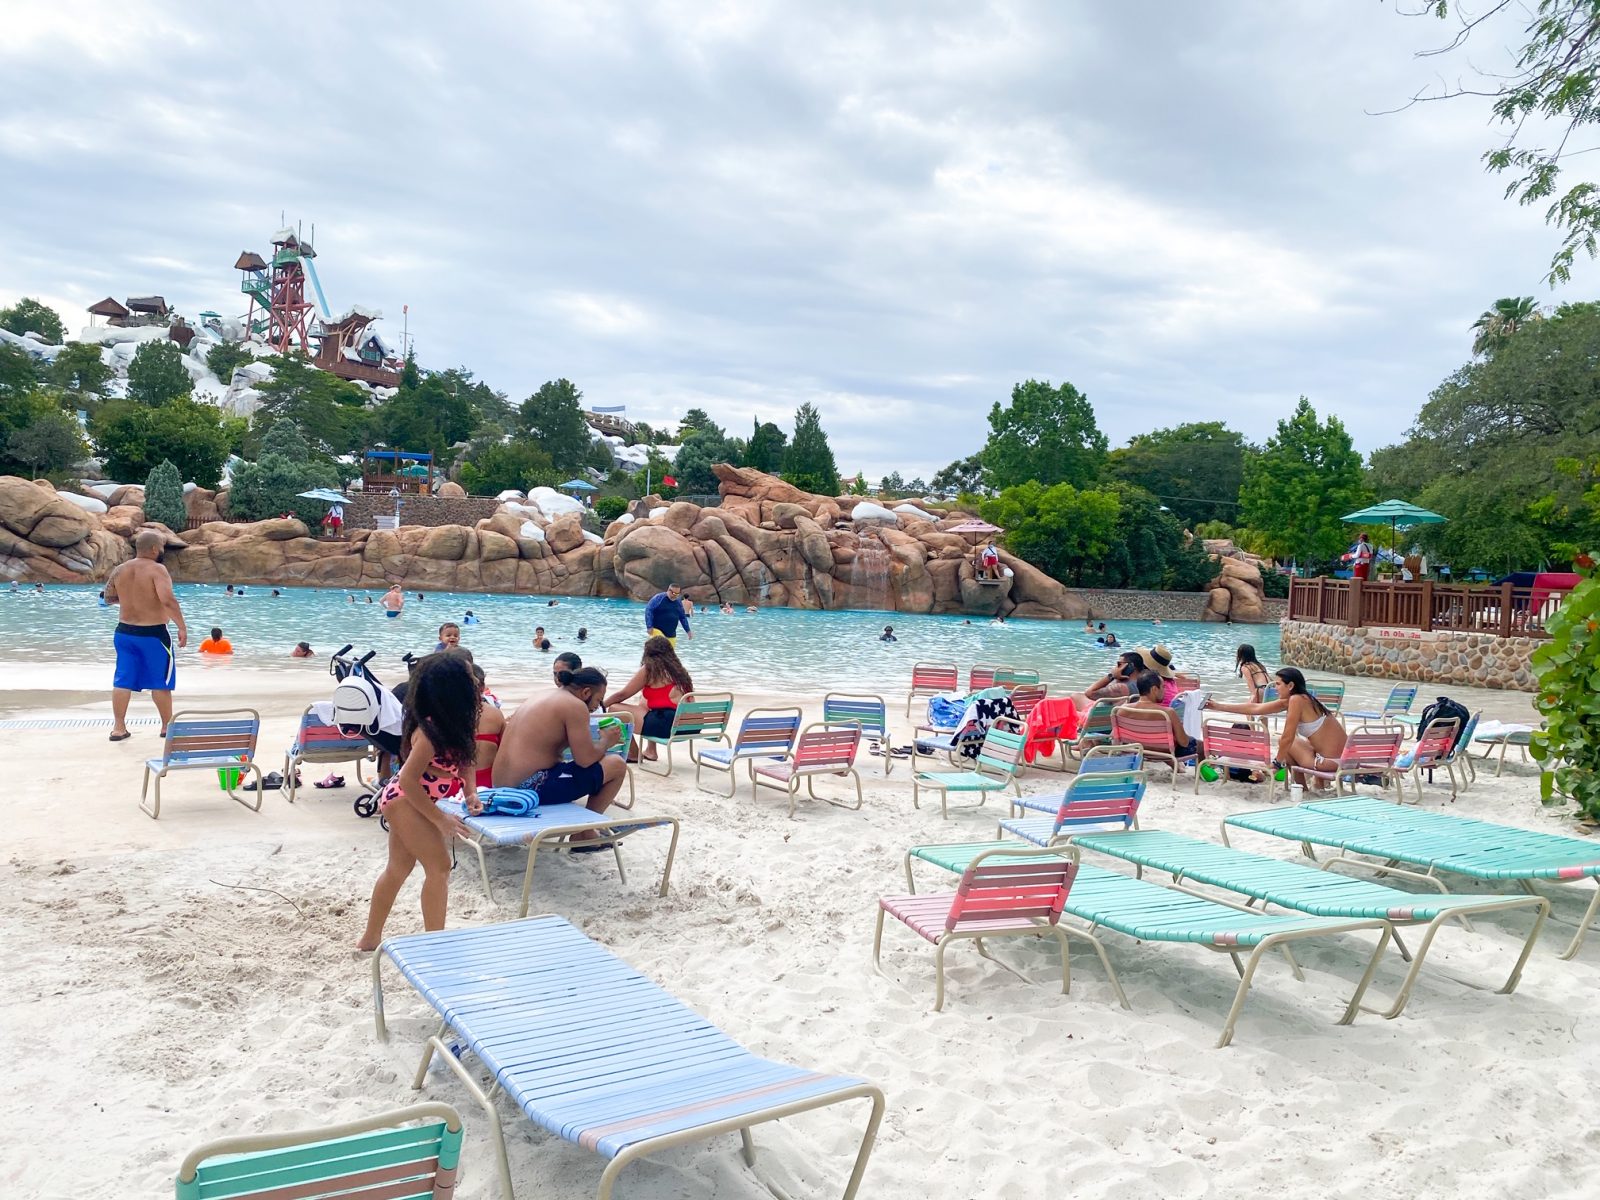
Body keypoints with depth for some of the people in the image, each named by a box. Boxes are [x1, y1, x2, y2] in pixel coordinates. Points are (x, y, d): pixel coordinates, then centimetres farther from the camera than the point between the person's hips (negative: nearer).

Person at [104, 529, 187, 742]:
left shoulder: (120, 570, 4)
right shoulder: (157, 570, -15)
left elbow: (108, 598, 15)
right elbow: (168, 600, -27)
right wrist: (182, 626, -23)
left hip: (124, 632, 5)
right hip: (153, 634, -5)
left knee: (123, 680, 9)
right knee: (161, 681, 7)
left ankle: (118, 728, 10)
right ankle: (167, 726, 16)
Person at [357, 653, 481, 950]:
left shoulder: (454, 724, -5)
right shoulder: (430, 732, -30)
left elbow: (464, 758, 5)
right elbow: (408, 779, -27)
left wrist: (471, 792, -12)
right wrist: (441, 819, -22)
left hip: (400, 799, 9)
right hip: (405, 799, -9)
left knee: (399, 869, 18)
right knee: (439, 867, -6)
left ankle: (371, 938, 32)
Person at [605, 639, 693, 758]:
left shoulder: (649, 668, 1)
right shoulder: (678, 669, 18)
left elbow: (622, 694, 7)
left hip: (666, 723, -8)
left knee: (614, 709, 6)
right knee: (644, 706, 34)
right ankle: (650, 751, 36)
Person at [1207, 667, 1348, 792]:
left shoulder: (1296, 700, -17)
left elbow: (1287, 737, -16)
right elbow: (1255, 708, 10)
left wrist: (1277, 762, -1)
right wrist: (1218, 706, 11)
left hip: (1331, 761, -8)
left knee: (1284, 741, 5)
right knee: (1284, 741, 21)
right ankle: (1319, 782, 22)